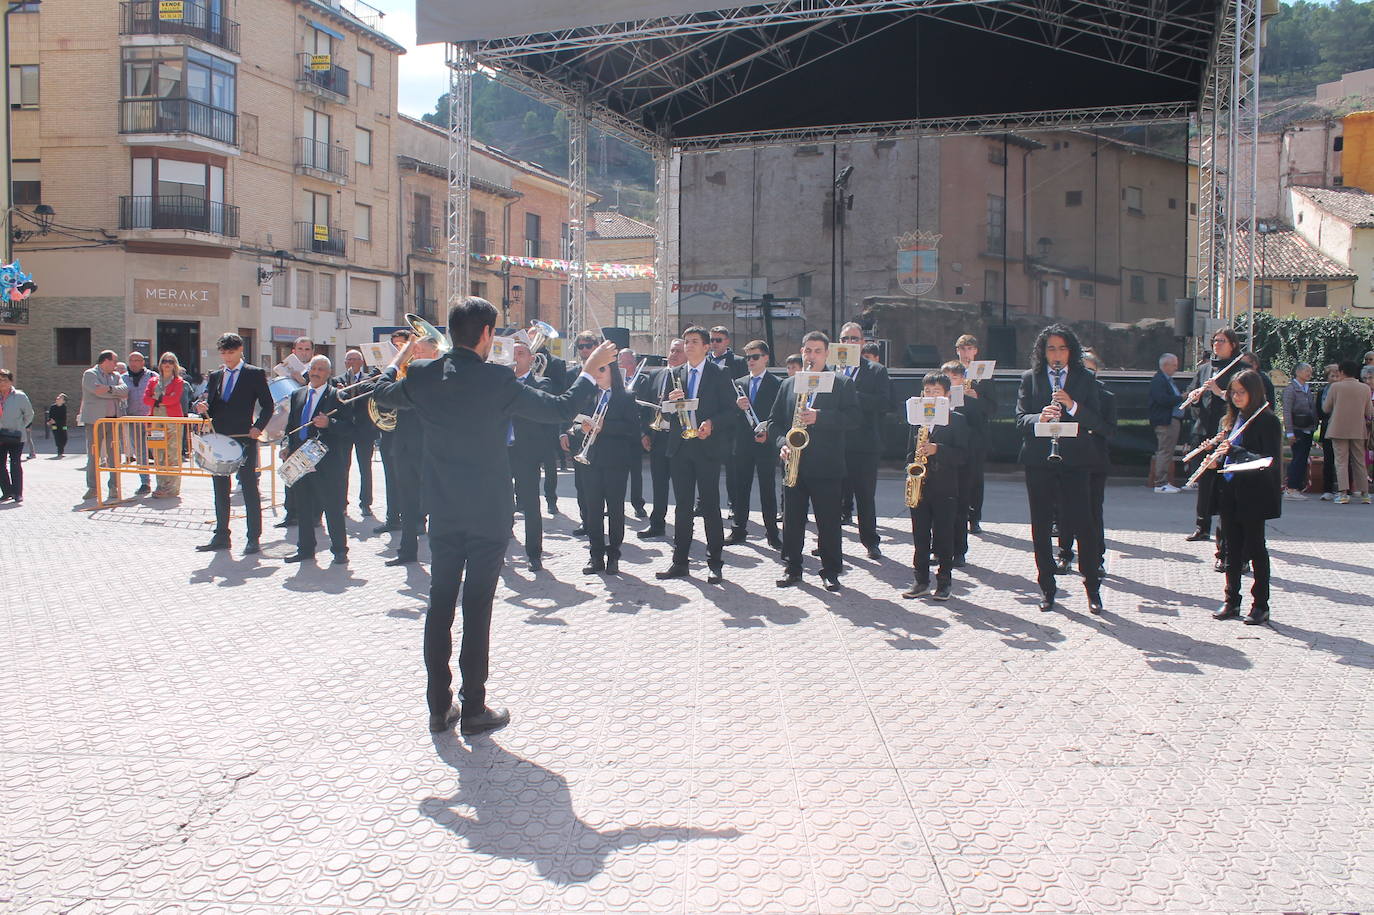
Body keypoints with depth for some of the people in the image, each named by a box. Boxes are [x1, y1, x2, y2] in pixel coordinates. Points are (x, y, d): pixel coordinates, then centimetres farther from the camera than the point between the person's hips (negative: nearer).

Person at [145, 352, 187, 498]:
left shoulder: (178, 382, 6)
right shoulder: (153, 381, 18)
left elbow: (174, 398, -10)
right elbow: (146, 399, 6)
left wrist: (157, 398, -3)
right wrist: (161, 401, -8)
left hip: (173, 421, -4)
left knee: (172, 455, -7)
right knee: (158, 455, 2)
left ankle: (171, 488, -5)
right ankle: (161, 485, 8)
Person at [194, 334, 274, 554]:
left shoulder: (255, 374, -1)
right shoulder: (215, 376, 14)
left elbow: (267, 405, -3)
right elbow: (207, 403, 14)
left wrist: (258, 427, -15)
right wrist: (201, 406, -9)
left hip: (244, 439, -5)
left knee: (249, 489, -2)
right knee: (220, 490, 11)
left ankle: (254, 539, 2)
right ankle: (221, 537, 19)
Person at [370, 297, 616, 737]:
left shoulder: (422, 374, -3)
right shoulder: (498, 379, -16)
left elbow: (382, 395, 18)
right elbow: (559, 409, -9)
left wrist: (400, 357, 34)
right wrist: (590, 369, 4)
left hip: (442, 514, 4)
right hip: (489, 515, -4)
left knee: (440, 605, 12)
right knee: (478, 609, 2)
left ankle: (440, 706, 19)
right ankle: (473, 709, 10)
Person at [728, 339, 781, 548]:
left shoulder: (777, 384, 0)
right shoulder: (739, 383, 12)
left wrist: (768, 432, -17)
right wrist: (738, 406, -13)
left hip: (766, 443, -4)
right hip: (743, 443, 4)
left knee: (768, 488, 0)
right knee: (741, 488, 8)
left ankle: (772, 533, 6)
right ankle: (739, 529, 16)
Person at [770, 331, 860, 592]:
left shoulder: (843, 384, 4)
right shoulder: (788, 385, 14)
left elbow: (853, 419, -8)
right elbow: (774, 421, 13)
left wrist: (819, 418, -19)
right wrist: (782, 443, -6)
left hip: (826, 465, -3)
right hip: (794, 464, 3)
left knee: (829, 523, 1)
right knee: (792, 520, 6)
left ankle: (831, 571, 12)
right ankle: (791, 568, 17)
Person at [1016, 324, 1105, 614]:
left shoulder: (1086, 380, 7)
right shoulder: (1030, 379, 7)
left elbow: (1095, 420, -1)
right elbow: (1020, 418, 0)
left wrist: (1072, 406, -18)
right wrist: (1039, 418, -20)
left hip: (1074, 460, -1)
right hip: (1038, 460, 1)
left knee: (1082, 523, -5)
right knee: (1041, 526, 6)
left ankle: (1092, 587, 8)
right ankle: (1046, 587, 17)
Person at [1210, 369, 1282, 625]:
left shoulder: (1266, 420, -11)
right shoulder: (1234, 418, 13)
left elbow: (1270, 460, -17)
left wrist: (1234, 451, -23)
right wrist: (1219, 454, 2)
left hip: (1253, 494, -7)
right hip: (1230, 491, 7)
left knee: (1255, 548, 1)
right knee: (1233, 548, 11)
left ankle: (1260, 606, 9)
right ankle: (1231, 601, 19)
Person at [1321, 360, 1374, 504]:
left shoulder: (1335, 387, -7)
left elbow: (1326, 408, 0)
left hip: (1339, 430, -3)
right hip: (1358, 430, 3)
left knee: (1341, 461, -1)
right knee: (1359, 462, 11)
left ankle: (1343, 493, -10)